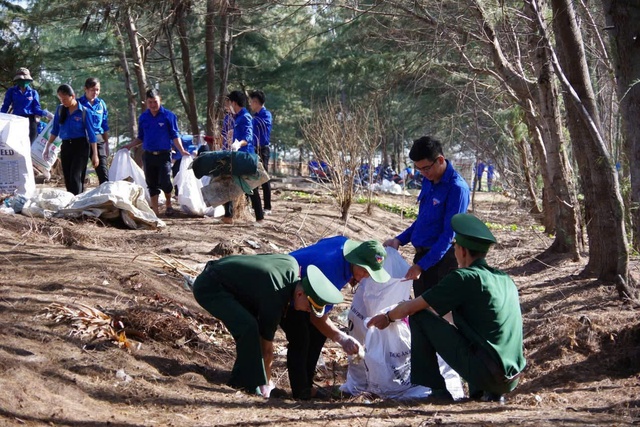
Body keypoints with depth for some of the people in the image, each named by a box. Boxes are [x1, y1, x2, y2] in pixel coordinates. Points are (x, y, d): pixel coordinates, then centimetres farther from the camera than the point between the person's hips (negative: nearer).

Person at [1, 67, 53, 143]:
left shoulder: (33, 93, 8)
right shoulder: (11, 91, 7)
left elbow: (36, 109, 3)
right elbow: (5, 107, 8)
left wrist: (46, 114, -15)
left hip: (30, 122, 0)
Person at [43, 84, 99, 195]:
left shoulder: (84, 112, -8)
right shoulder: (60, 110, 4)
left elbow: (91, 134, -6)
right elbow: (55, 130, 14)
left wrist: (95, 154, -7)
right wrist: (47, 147, 11)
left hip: (80, 146, -5)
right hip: (66, 146, 5)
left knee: (75, 177, -16)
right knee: (68, 179, 6)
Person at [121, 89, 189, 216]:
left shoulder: (169, 116, -2)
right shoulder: (143, 117, 9)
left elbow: (174, 136, 0)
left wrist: (182, 150, -10)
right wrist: (129, 146, 6)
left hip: (164, 154, -3)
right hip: (148, 155, 4)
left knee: (164, 182, -11)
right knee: (152, 183, 6)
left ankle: (168, 203, 16)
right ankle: (154, 209, 15)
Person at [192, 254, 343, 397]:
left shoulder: (292, 264, -7)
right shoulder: (274, 299, -27)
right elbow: (267, 347, -15)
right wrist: (267, 383, -4)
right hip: (209, 288, -10)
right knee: (249, 326, -26)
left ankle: (240, 379, 15)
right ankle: (251, 385, -15)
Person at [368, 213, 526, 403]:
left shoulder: (464, 278, -7)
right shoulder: (506, 280, 13)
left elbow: (411, 308, -1)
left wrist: (388, 317, 20)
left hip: (483, 371, -7)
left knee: (419, 317, 3)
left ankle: (434, 390, 6)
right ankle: (489, 393, 18)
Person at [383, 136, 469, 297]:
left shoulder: (457, 188, -20)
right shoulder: (428, 181, 6)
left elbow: (449, 235, -21)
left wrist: (421, 265, -23)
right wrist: (399, 240, 11)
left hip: (440, 258, -8)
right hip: (422, 255, 8)